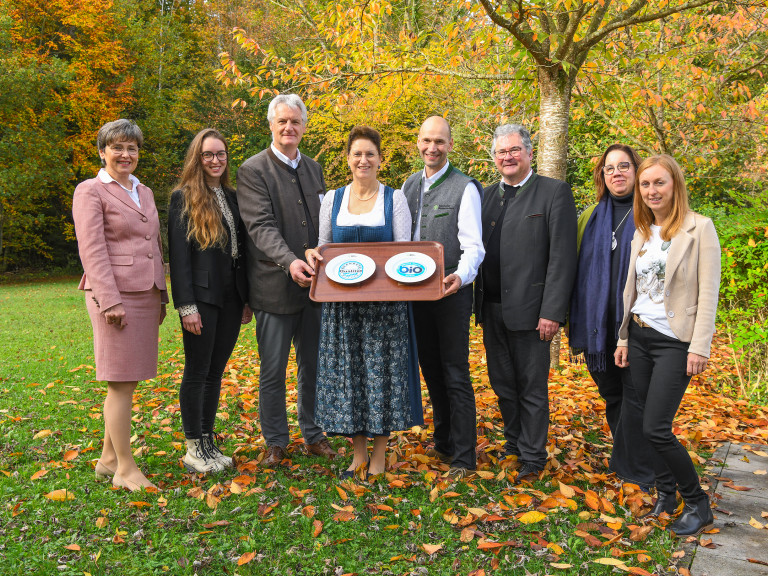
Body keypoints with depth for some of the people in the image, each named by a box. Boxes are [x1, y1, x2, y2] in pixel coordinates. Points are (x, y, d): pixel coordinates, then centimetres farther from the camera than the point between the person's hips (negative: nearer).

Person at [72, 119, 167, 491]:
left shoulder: (145, 192, 20)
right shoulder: (90, 191, -2)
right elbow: (92, 250, -10)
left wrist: (161, 295, 17)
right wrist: (110, 301, -17)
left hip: (146, 293, 7)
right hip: (115, 293, -7)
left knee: (126, 381, 11)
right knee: (121, 383, -4)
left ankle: (108, 460, 23)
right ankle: (125, 468, 6)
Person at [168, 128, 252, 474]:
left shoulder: (232, 197, 14)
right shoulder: (183, 198, -4)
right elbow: (178, 255, -10)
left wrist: (247, 298, 12)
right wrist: (186, 306, -15)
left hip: (231, 298, 6)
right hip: (201, 298, -6)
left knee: (215, 371, 12)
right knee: (197, 372, 2)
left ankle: (209, 442, 22)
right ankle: (194, 448, 14)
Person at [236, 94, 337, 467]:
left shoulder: (314, 169, 14)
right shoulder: (253, 170, -5)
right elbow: (261, 225, -16)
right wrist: (289, 261, -31)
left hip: (313, 283, 5)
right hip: (274, 285, -5)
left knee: (313, 365, 14)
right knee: (273, 370, 6)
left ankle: (313, 435, 30)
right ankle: (275, 442, 21)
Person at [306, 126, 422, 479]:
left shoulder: (395, 199, 2)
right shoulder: (332, 199, 9)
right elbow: (323, 247, 11)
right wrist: (312, 254, -12)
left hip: (385, 300, -2)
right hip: (342, 301, 2)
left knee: (382, 369, 1)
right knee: (347, 371, 6)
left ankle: (379, 454, 15)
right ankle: (358, 452, 20)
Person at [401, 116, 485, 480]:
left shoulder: (465, 188, -9)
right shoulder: (409, 185, 12)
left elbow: (473, 247, -15)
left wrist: (460, 277, -33)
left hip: (451, 291, -7)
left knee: (456, 375, -2)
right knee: (431, 371, 17)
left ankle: (464, 457, 9)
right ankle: (444, 442, 34)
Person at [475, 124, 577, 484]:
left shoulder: (554, 193, -5)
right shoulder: (486, 196, 12)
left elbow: (562, 258, -11)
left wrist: (552, 312, -16)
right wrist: (477, 303, 5)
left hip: (528, 309, -6)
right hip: (491, 308, 6)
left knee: (532, 389, 5)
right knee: (503, 385, 17)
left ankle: (532, 459, 20)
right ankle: (513, 445, 35)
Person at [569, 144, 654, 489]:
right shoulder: (592, 217, 13)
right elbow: (577, 269, 13)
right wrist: (576, 325, 9)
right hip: (599, 324, 4)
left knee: (635, 396, -1)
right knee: (611, 395, 14)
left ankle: (635, 471, 13)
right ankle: (624, 459, 30)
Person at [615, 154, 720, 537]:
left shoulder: (699, 228, -7)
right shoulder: (642, 234, 11)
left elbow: (708, 294, -11)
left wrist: (700, 348, -15)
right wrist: (623, 339, 12)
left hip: (675, 341, -6)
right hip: (639, 336, 6)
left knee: (655, 428, -9)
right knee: (649, 423, 10)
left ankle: (697, 503, 11)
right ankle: (666, 494, 28)